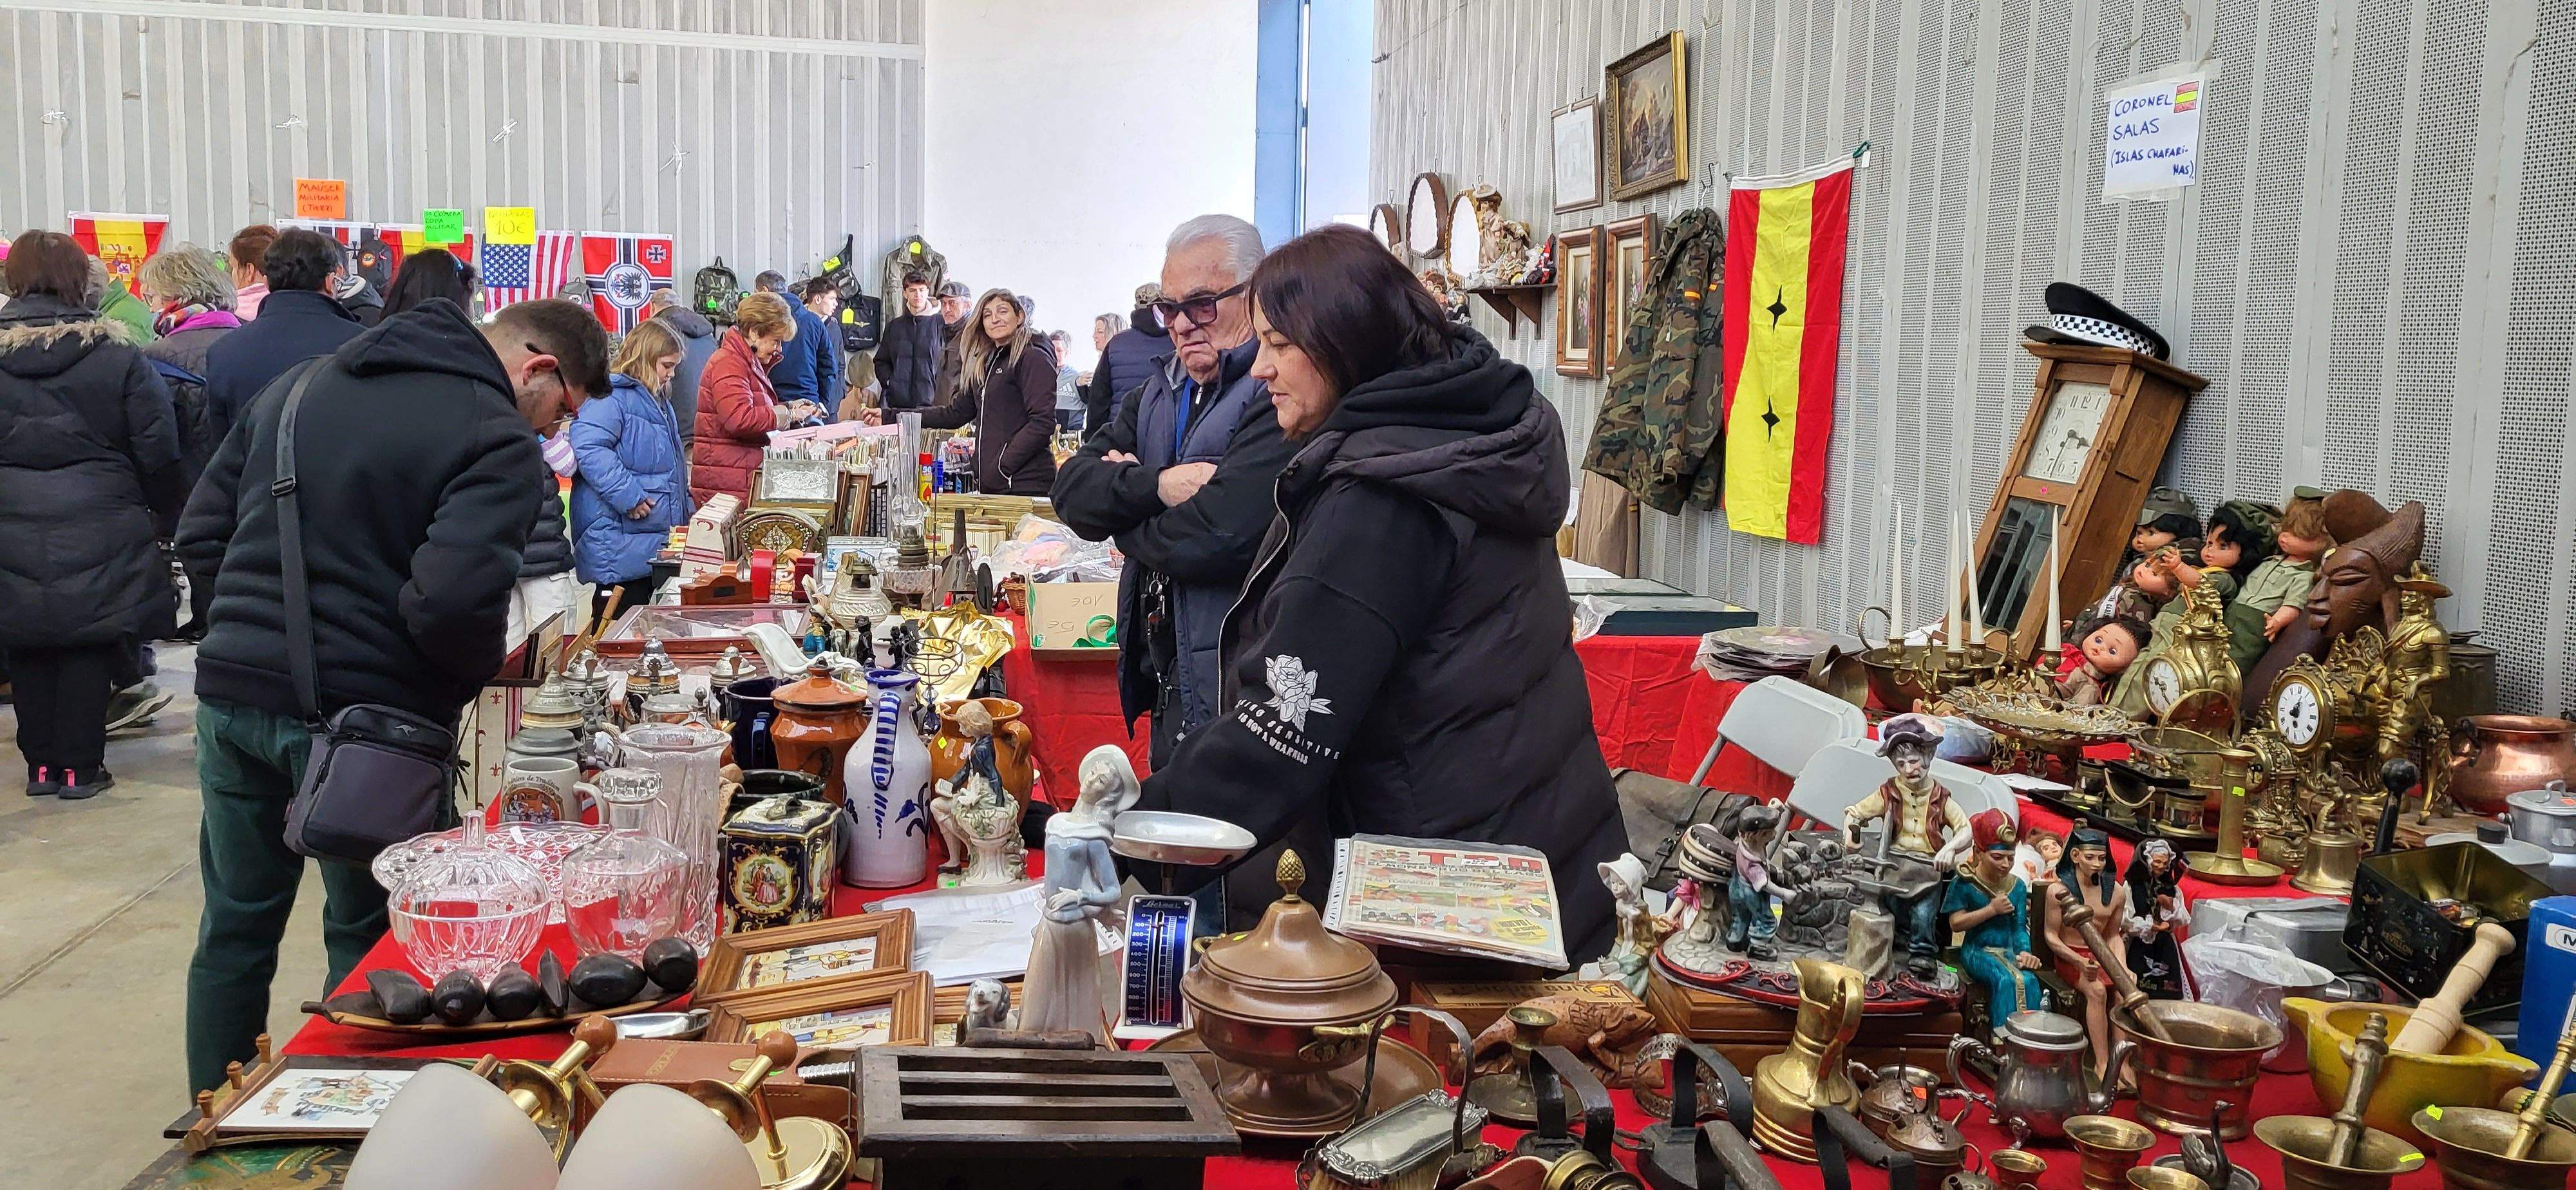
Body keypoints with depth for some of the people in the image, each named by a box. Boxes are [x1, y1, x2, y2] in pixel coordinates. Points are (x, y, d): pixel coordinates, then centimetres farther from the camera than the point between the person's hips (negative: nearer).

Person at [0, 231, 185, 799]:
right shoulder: (118, 356, -5)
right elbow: (158, 452, -3)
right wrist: (164, 508, 12)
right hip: (99, 533, -2)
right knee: (89, 647, 6)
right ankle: (80, 765, 9)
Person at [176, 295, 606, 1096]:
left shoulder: (301, 384, 11)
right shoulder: (499, 443, -13)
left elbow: (200, 537, 12)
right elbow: (455, 602, -26)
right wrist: (479, 671, -7)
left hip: (230, 693, 6)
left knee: (236, 926, 20)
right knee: (367, 940, 12)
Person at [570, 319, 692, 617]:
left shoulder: (660, 404, 21)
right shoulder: (610, 397, -12)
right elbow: (587, 447, -29)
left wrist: (685, 515, 28)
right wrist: (628, 495, -29)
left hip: (656, 548, 10)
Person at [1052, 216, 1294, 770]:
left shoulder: (1281, 397, -17)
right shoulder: (1160, 391, 13)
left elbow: (1216, 535, -28)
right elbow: (1073, 490, 3)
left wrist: (1122, 515, -7)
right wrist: (1157, 486, -17)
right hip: (1166, 682, 8)